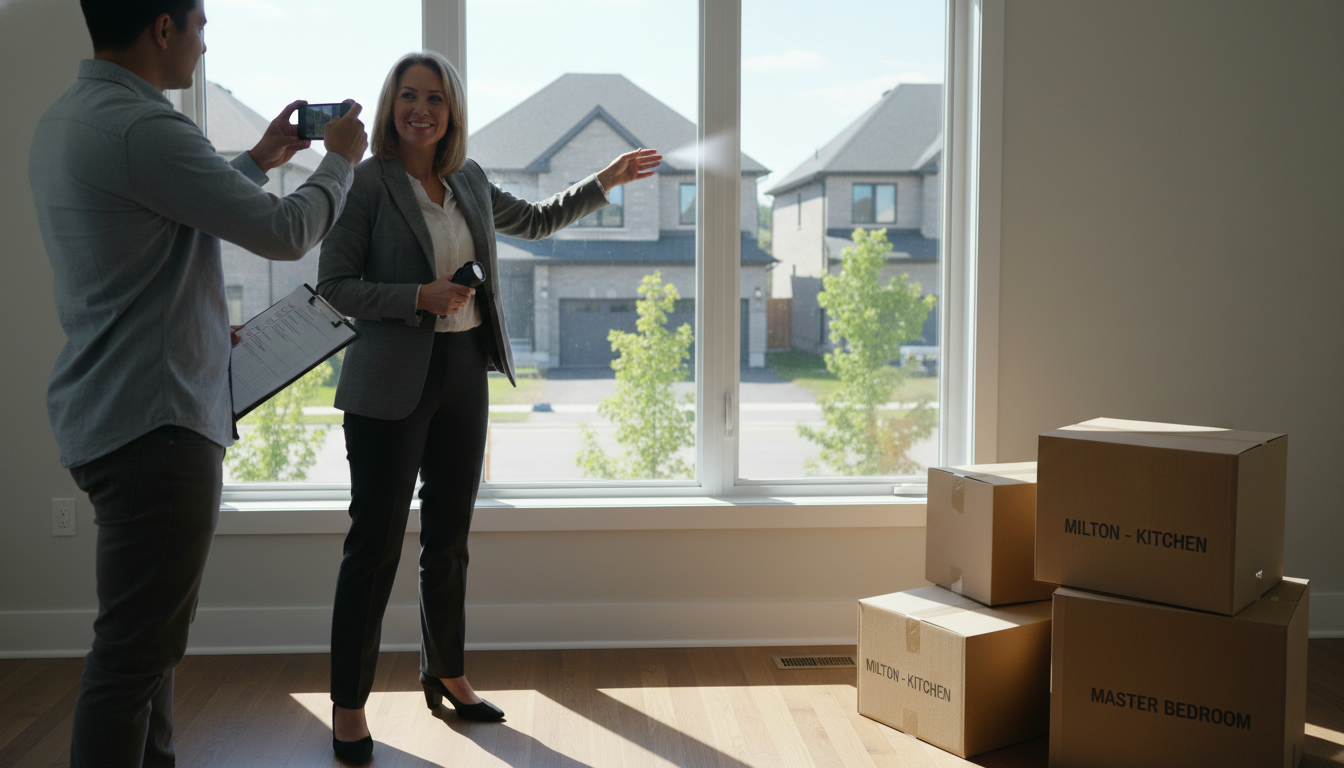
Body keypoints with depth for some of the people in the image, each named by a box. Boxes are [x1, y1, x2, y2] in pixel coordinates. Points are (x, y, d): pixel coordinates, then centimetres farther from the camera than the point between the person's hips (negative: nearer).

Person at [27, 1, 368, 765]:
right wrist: (342, 160, 3)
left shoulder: (64, 119, 13)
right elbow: (286, 233, -14)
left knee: (153, 631, 20)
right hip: (156, 422, -11)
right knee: (137, 649, -3)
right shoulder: (142, 126, -19)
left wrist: (258, 159, 30)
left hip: (111, 412, 11)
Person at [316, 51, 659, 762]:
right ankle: (348, 704, 13)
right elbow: (334, 283, -9)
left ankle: (446, 674, 30)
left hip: (465, 372, 6)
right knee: (375, 543, -1)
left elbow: (537, 220, 26)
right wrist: (419, 296, -20)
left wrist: (607, 180, 21)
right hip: (392, 383, -6)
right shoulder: (367, 183, -6)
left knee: (449, 538, 14)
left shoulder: (468, 181, 11)